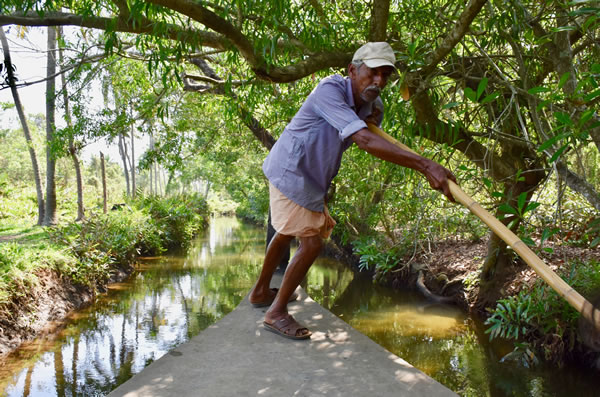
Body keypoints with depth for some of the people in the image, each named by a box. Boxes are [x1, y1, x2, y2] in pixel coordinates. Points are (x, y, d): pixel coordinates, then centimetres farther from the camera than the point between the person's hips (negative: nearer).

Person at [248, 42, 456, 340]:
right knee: (311, 243, -10)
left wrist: (373, 119, -10)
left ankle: (261, 291, 45)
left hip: (309, 178, 10)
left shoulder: (373, 104, -2)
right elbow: (365, 141, -43)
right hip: (290, 173, -10)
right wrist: (424, 165, -49)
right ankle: (276, 313, 7)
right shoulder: (330, 90, -30)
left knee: (287, 233, 23)